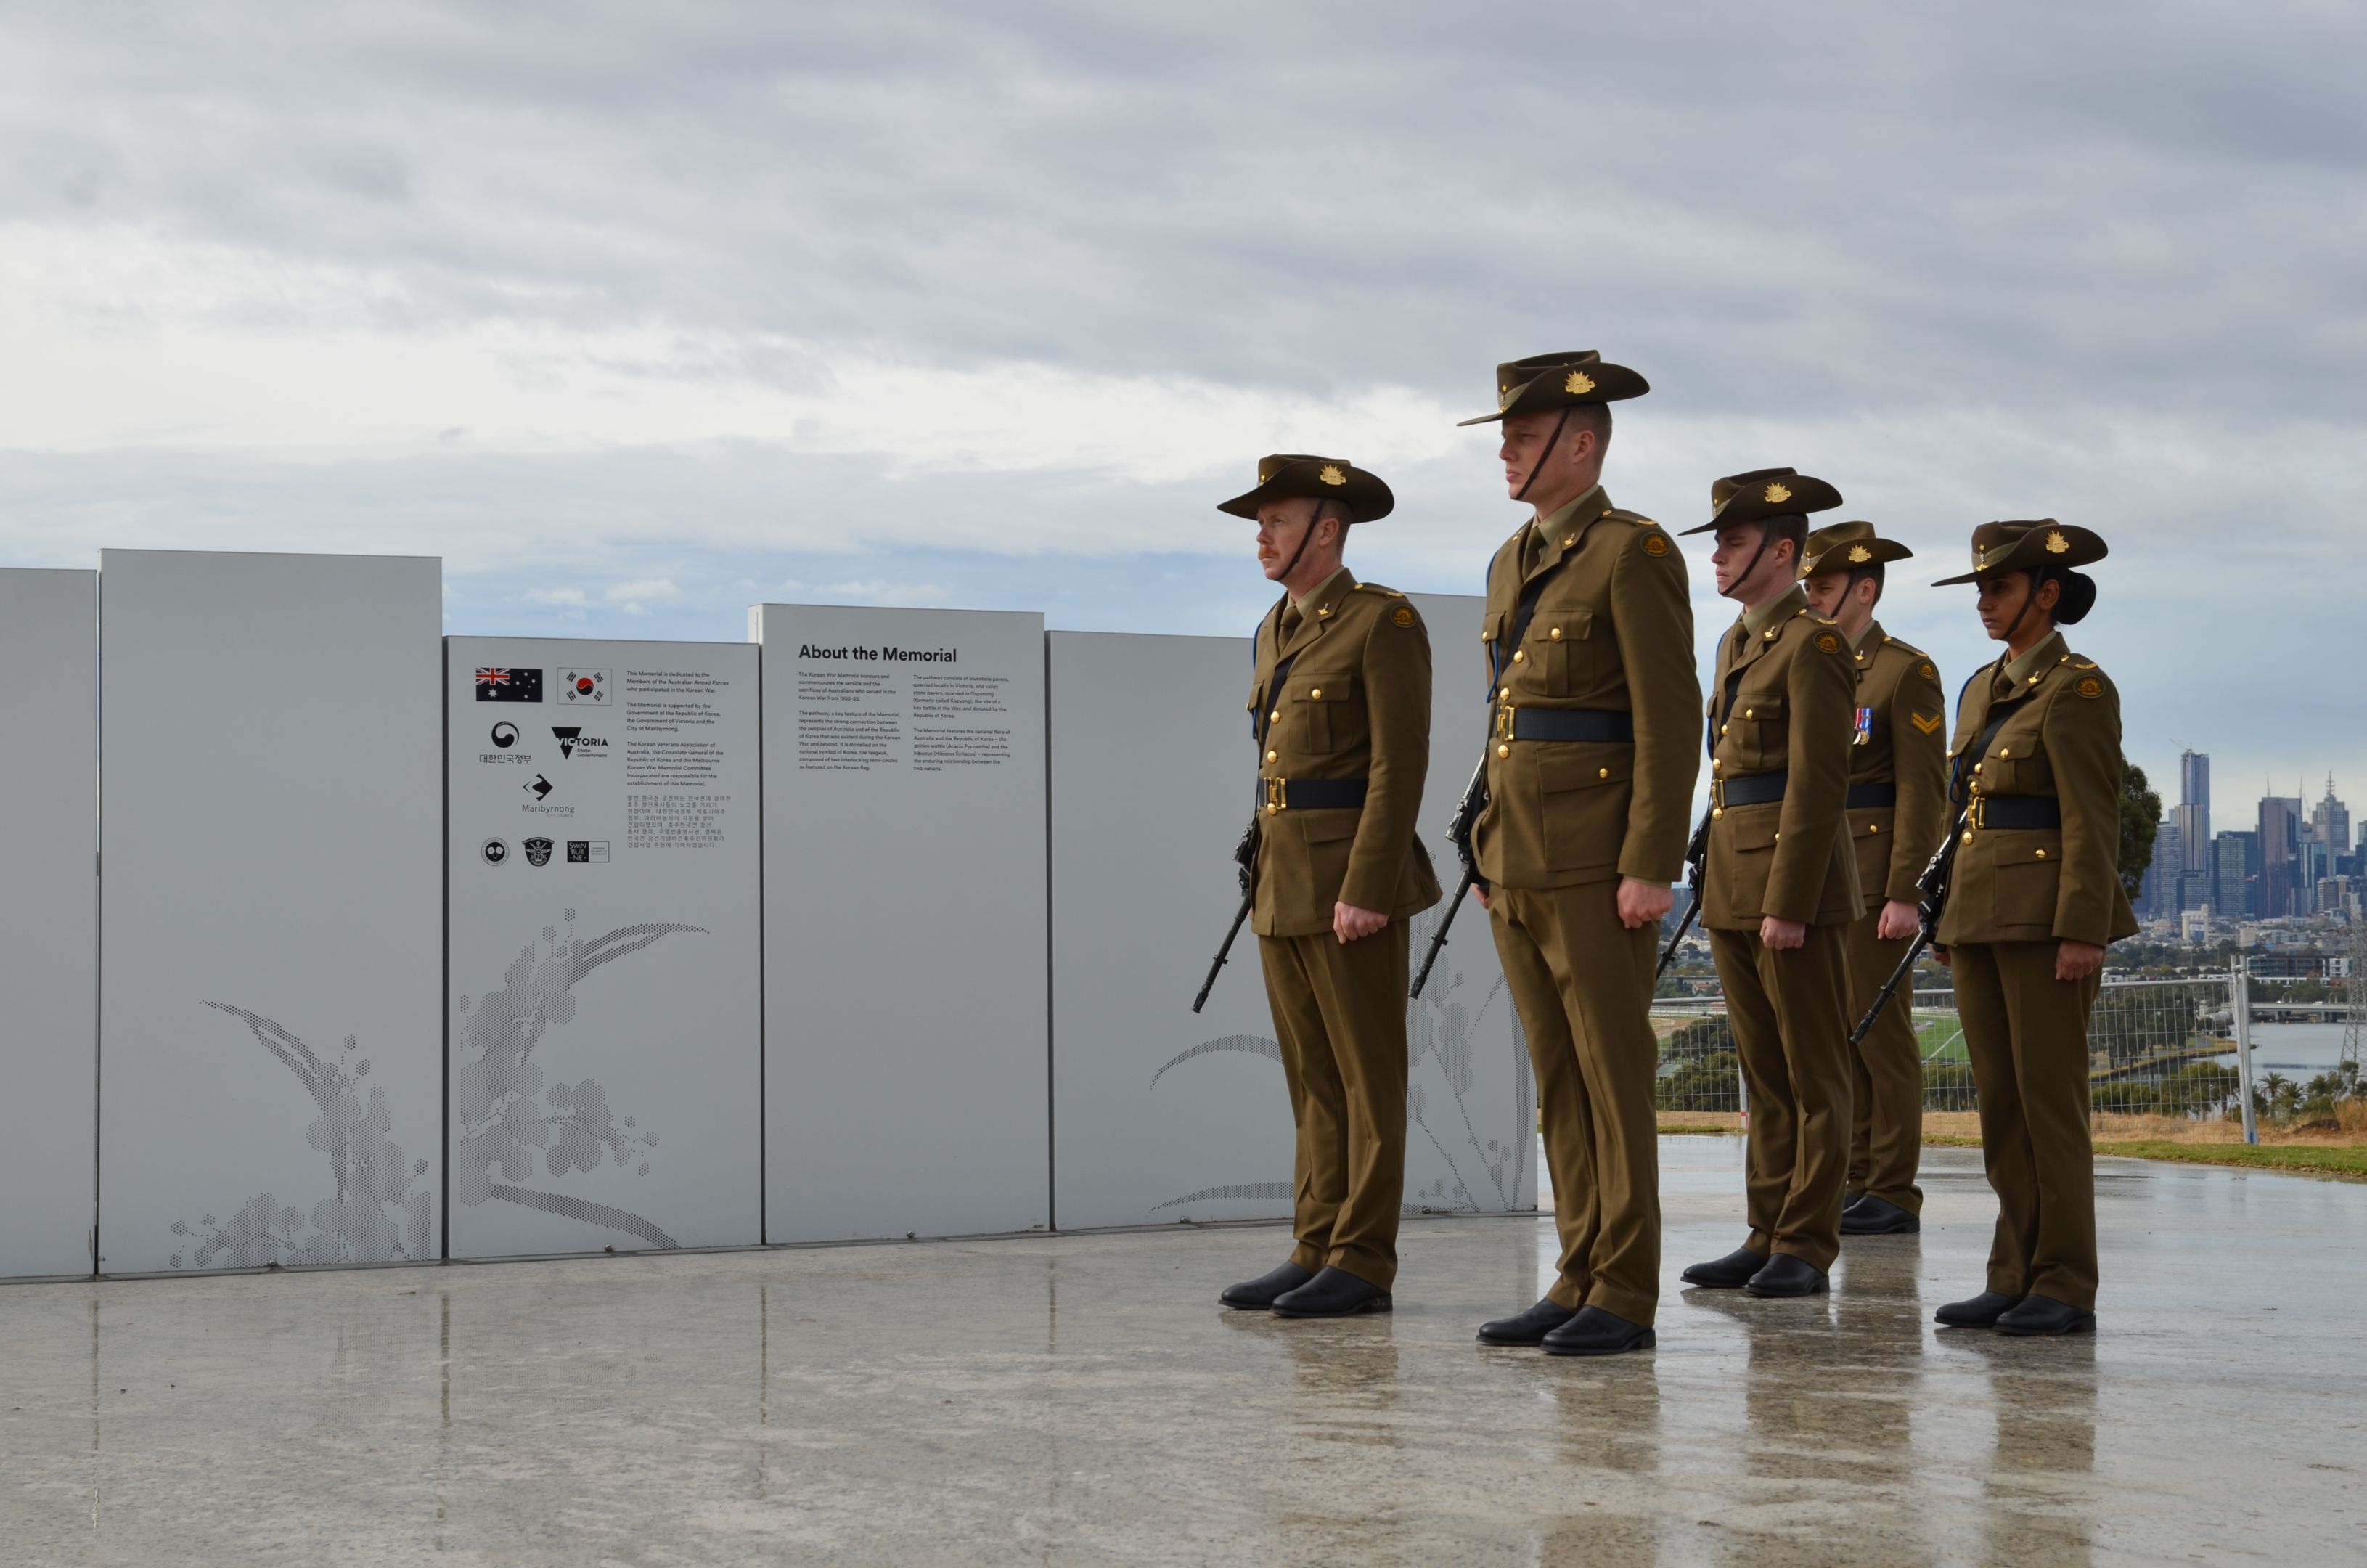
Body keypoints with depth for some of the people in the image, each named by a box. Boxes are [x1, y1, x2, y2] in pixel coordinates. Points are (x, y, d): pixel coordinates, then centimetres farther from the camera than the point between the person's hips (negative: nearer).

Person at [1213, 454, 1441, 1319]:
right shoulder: (1277, 630, 16)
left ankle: (1363, 1264, -1)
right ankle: (1317, 1254, 13)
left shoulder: (1384, 623, -10)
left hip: (1351, 880, -8)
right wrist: (1266, 882, 17)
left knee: (1366, 1076, -3)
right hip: (1284, 882, 8)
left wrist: (1367, 890, -21)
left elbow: (1401, 764, -16)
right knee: (1313, 1078, 9)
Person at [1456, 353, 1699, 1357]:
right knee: (1559, 1082, 9)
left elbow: (1669, 720, -14)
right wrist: (1490, 860, 17)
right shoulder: (1513, 564, 17)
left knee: (1614, 1076, -4)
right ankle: (1581, 1283, 14)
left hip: (1598, 867, -8)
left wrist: (1651, 867, -18)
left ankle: (1624, 1300, 0)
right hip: (1520, 867, 8)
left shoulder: (1633, 554, -9)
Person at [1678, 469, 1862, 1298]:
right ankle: (1768, 1236, 16)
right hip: (1732, 885, 9)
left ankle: (1806, 1247, 2)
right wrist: (1723, 891, 17)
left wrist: (1788, 905, -19)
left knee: (1812, 1076, -1)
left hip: (1797, 883, -9)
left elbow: (1818, 785, -16)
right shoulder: (1737, 643, 17)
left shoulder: (1814, 644, -10)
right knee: (1764, 1074, 11)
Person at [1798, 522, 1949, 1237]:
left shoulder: (1906, 671, -5)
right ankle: (1854, 1184, 14)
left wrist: (1904, 893, -18)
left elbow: (1923, 791, -11)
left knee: (1880, 1031, -5)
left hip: (1871, 876, -7)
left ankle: (1893, 1196, -1)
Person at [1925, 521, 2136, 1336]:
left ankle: (2066, 1290, -1)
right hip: (1980, 914, 8)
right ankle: (2017, 1277, 12)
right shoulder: (1983, 690, 17)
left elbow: (2093, 818, -13)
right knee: (1999, 1105, 8)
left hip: (2046, 915, -8)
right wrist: (1953, 919, 18)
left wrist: (2081, 932, -19)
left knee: (2049, 1100, -6)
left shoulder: (2078, 689, -8)